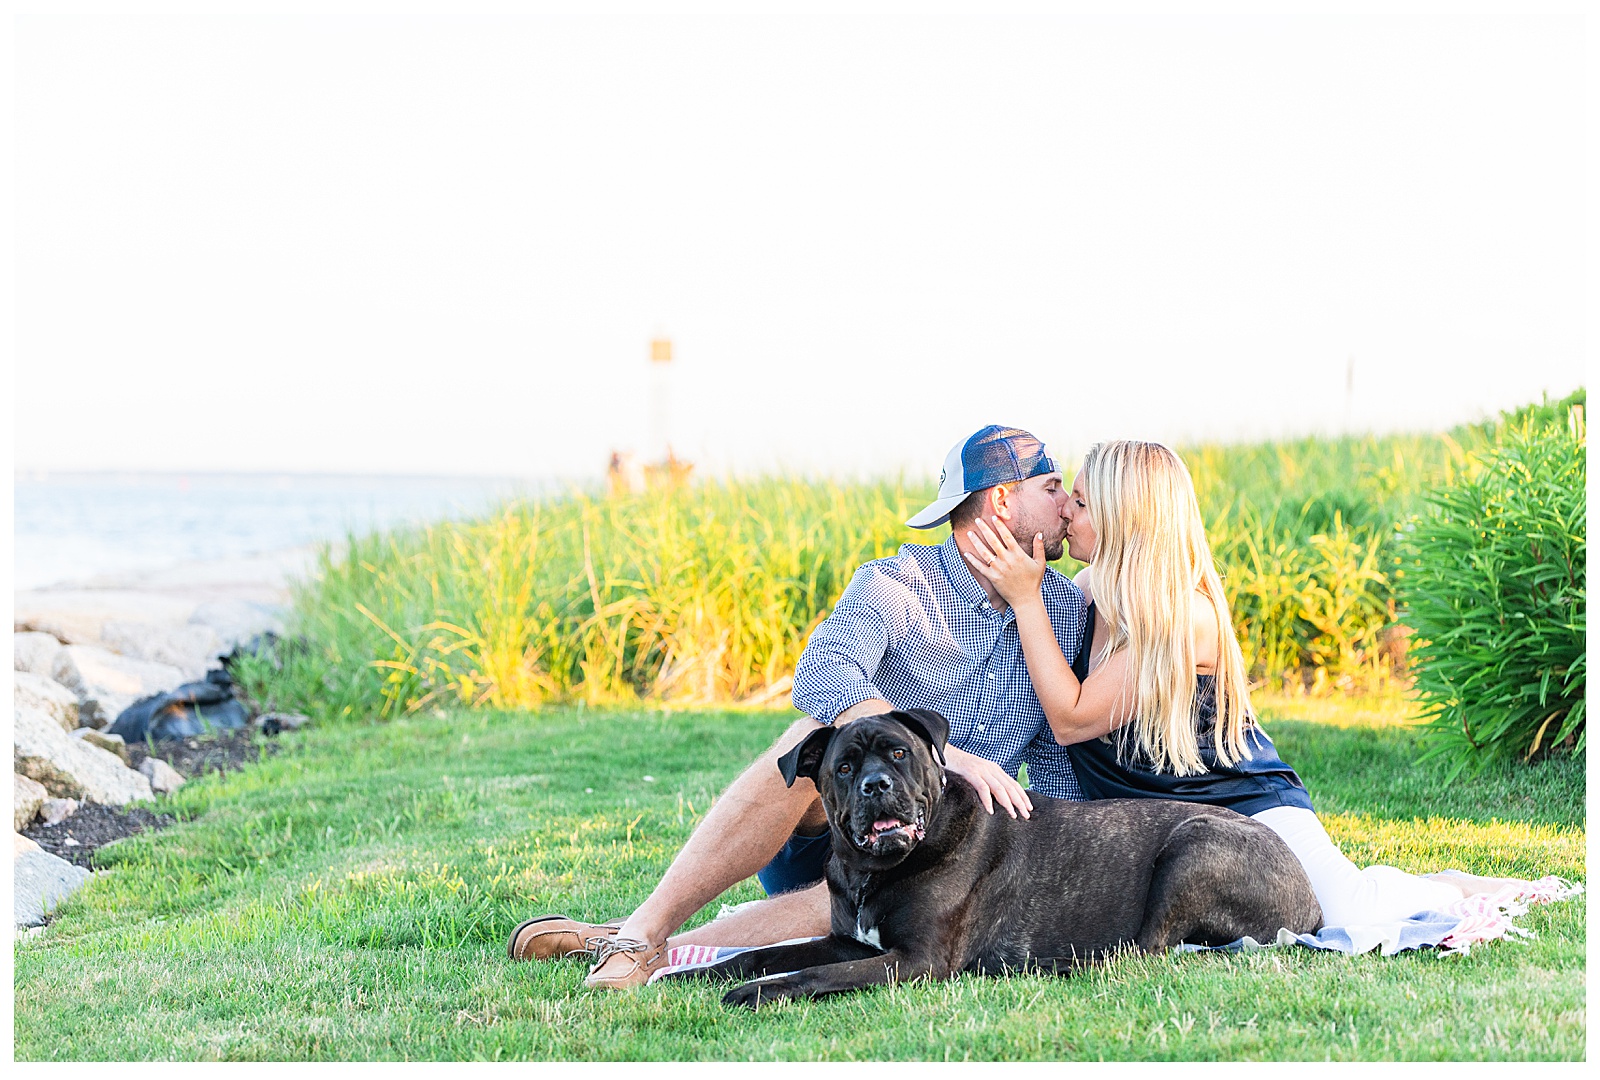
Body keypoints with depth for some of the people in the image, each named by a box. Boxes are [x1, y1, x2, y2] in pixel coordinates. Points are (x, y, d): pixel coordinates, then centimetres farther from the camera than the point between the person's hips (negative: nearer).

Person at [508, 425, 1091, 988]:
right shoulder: (896, 584, -9)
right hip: (817, 830, -3)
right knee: (821, 735, -37)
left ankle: (655, 950, -40)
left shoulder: (1068, 610, 7)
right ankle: (643, 928, -38)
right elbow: (820, 679, -30)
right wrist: (949, 756, -40)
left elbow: (1060, 759, 15)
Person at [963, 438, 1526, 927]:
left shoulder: (1187, 618, -21)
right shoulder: (1088, 591, 1)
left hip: (1247, 801, -8)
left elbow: (1072, 719, -20)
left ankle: (1453, 890, 9)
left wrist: (1026, 597, -21)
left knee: (1346, 914, -27)